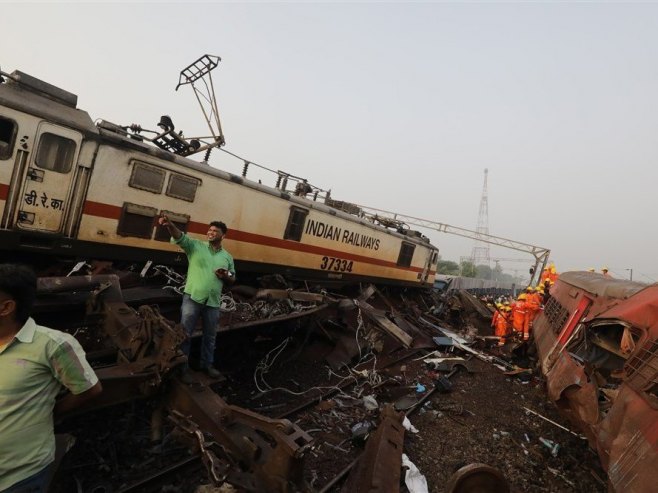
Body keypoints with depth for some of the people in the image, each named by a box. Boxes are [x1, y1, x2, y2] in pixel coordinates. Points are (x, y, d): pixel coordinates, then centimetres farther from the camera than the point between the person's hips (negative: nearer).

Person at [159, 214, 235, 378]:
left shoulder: (227, 257, 8)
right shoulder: (195, 246, -2)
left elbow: (233, 278, 16)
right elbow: (180, 237, -20)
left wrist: (226, 276, -8)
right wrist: (170, 225, -41)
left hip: (213, 302, 3)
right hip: (193, 297, -3)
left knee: (210, 336, 17)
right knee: (185, 334, 5)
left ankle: (207, 364, 36)